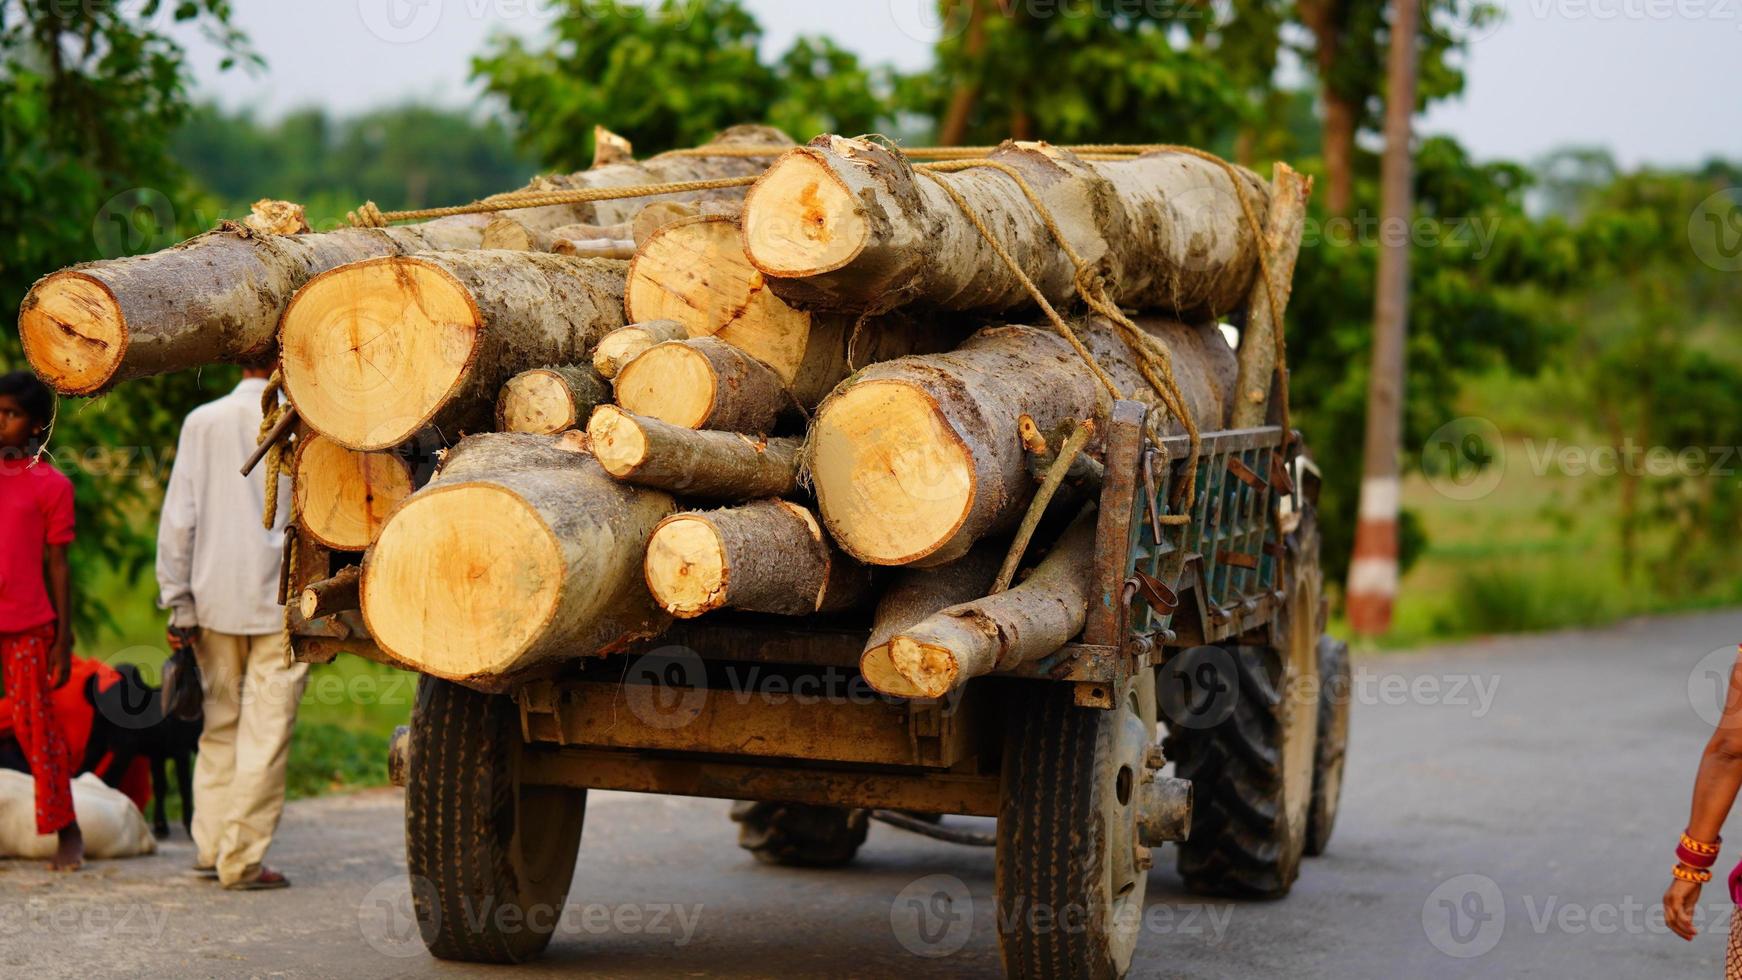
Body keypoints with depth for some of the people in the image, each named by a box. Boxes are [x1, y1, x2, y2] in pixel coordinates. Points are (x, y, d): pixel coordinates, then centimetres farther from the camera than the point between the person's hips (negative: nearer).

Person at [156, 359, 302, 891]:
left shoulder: (201, 422, 2)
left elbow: (177, 518, 1)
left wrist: (178, 603, 5)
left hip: (215, 601, 3)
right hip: (283, 605, -3)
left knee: (220, 724, 16)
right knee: (266, 732, 0)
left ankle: (210, 846, 17)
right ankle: (242, 860, 0)